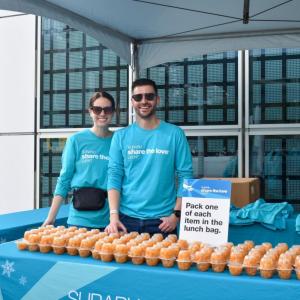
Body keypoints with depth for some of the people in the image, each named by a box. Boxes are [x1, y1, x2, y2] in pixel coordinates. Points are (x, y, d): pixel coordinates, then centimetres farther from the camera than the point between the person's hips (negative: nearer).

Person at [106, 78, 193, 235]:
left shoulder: (175, 134, -2)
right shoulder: (121, 136, 2)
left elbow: (185, 176, -3)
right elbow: (114, 176, -2)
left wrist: (176, 214, -9)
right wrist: (114, 215, -11)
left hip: (162, 220, -1)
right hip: (126, 218, 1)